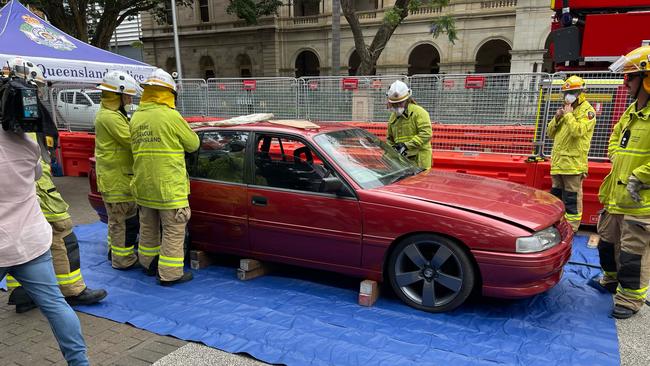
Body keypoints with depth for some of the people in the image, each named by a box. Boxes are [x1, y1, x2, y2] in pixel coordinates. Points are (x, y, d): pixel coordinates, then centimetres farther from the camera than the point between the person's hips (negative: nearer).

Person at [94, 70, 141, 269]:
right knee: (127, 221, -1)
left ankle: (115, 251, 36)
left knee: (117, 219, 22)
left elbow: (126, 138, 14)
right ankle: (123, 260, 9)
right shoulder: (110, 117, -20)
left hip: (113, 177, 11)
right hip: (118, 179, -11)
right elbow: (132, 140, -22)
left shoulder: (108, 113, 15)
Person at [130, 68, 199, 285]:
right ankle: (169, 274, 8)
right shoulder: (170, 116, -13)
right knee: (173, 232, 3)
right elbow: (193, 144, -4)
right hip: (169, 187, -7)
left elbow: (137, 148, 13)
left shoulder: (136, 118, 7)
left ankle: (149, 264, 37)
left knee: (148, 228, 22)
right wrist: (178, 139, 18)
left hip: (143, 186, 7)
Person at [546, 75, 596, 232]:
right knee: (556, 195, 14)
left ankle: (571, 228, 2)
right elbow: (550, 133, 18)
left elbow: (577, 131, -20)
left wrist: (568, 115, -10)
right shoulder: (565, 109, 21)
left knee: (572, 198, -5)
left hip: (573, 162, -8)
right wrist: (556, 118, 2)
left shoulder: (587, 110, -3)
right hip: (558, 161, 8)